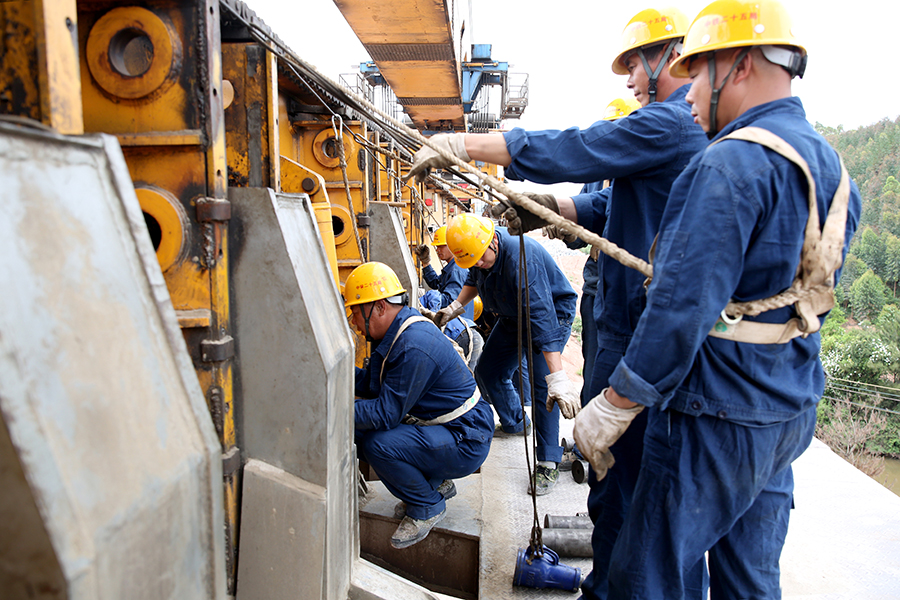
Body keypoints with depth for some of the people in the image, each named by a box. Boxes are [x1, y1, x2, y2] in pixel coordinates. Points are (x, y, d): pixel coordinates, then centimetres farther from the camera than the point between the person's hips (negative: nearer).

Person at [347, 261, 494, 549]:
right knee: (360, 431, 3)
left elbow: (385, 414, -27)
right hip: (438, 427, 10)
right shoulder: (397, 333, 5)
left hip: (465, 443, -10)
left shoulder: (414, 347, -28)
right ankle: (436, 482, 16)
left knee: (378, 444, -26)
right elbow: (371, 381, 9)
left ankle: (428, 506, 1)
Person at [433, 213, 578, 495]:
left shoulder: (522, 258, -38)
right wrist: (455, 307, 6)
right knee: (488, 372, 10)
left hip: (553, 314, -8)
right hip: (512, 317, 8)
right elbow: (474, 280, 16)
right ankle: (515, 422, 35)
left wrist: (557, 378, -50)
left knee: (541, 383, -21)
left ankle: (548, 464, -11)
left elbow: (543, 318, -45)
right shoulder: (478, 251, -12)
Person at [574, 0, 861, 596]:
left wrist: (612, 406, -16)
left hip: (718, 420, -9)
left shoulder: (732, 163, -20)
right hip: (791, 414, 9)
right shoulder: (830, 164, 10)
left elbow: (682, 307, -25)